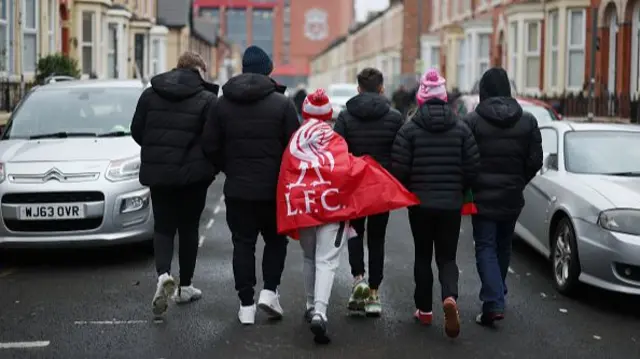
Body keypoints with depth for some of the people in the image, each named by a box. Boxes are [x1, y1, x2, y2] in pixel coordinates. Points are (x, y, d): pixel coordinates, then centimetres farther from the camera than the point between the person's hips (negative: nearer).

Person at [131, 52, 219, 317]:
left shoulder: (150, 94, 4)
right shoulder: (207, 99, -8)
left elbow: (136, 131, 6)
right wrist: (212, 165, 5)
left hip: (157, 173, 2)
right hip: (193, 174, -2)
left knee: (163, 226, 9)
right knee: (188, 228, 11)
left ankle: (163, 274, -17)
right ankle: (185, 287, 18)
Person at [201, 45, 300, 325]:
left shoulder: (223, 103, 0)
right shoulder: (282, 103, -7)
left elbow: (210, 146, 1)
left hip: (237, 189, 2)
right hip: (273, 189, -1)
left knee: (243, 244, 8)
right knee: (276, 240, 17)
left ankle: (246, 305, 8)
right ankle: (269, 292, 4)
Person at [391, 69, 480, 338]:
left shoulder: (409, 129, -7)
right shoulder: (460, 129, 0)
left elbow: (399, 169, -10)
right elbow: (472, 167, -2)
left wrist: (408, 192, 9)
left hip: (419, 203, -1)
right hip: (451, 204, 1)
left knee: (423, 257, 14)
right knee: (447, 257, 7)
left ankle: (424, 309, 17)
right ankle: (450, 297, -20)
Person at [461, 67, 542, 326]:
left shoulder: (472, 121, -10)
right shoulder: (527, 121, 1)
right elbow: (535, 161, 1)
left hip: (483, 196, -3)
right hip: (512, 197, 4)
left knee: (486, 248, -1)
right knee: (503, 247, 18)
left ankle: (493, 304, -14)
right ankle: (497, 295, 29)